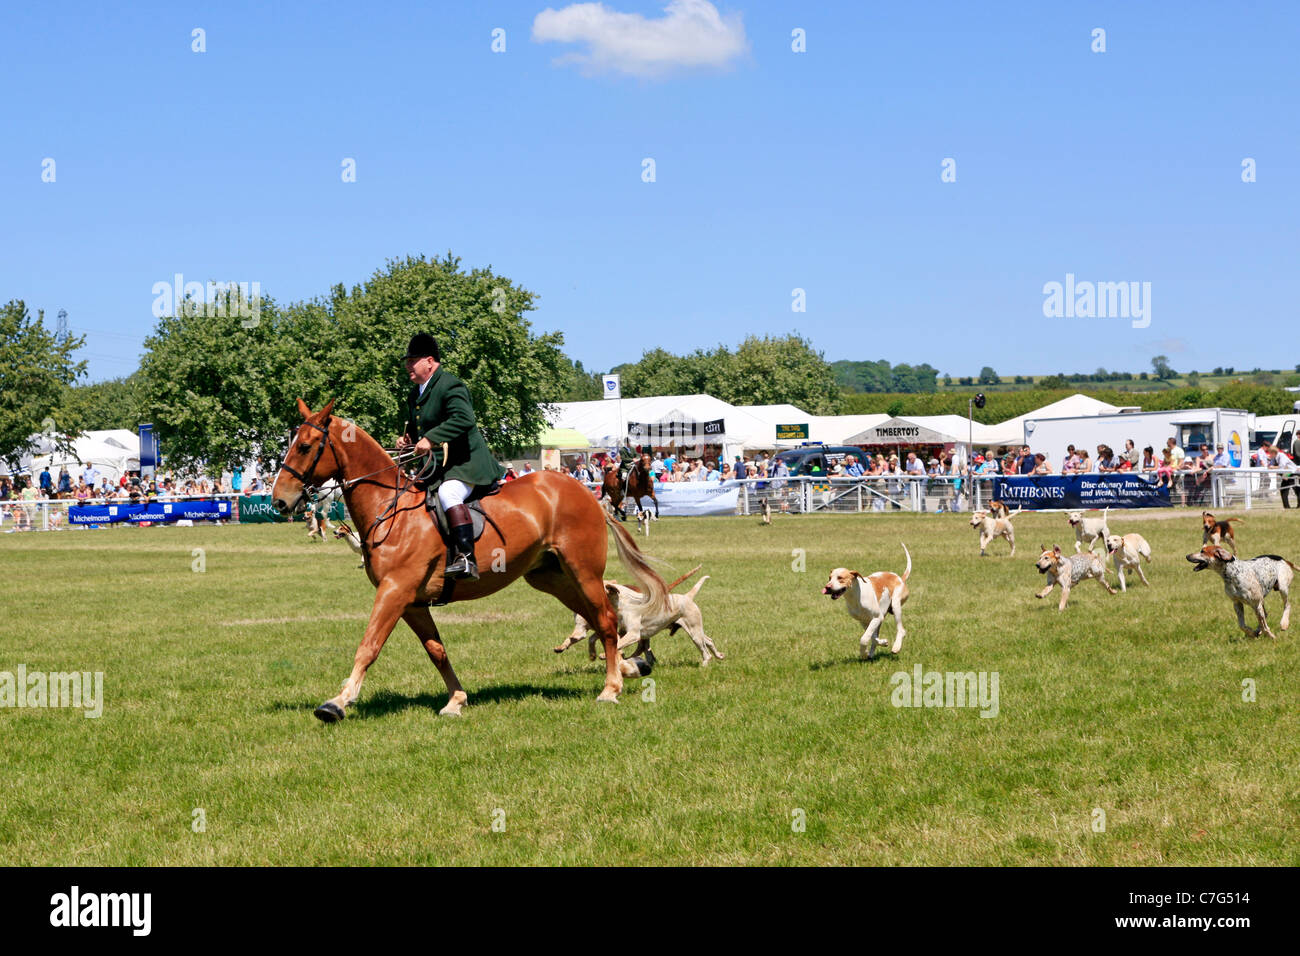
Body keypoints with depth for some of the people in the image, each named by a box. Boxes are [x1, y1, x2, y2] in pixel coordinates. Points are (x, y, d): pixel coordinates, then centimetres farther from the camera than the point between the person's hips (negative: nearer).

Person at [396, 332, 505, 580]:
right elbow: (417, 427, 32)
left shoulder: (450, 386, -14)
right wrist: (408, 439, 8)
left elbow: (464, 419, -31)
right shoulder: (415, 394, 16)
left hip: (465, 462, -11)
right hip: (437, 467, 11)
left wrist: (430, 439, -33)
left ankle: (467, 559, -43)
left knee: (448, 494, -36)